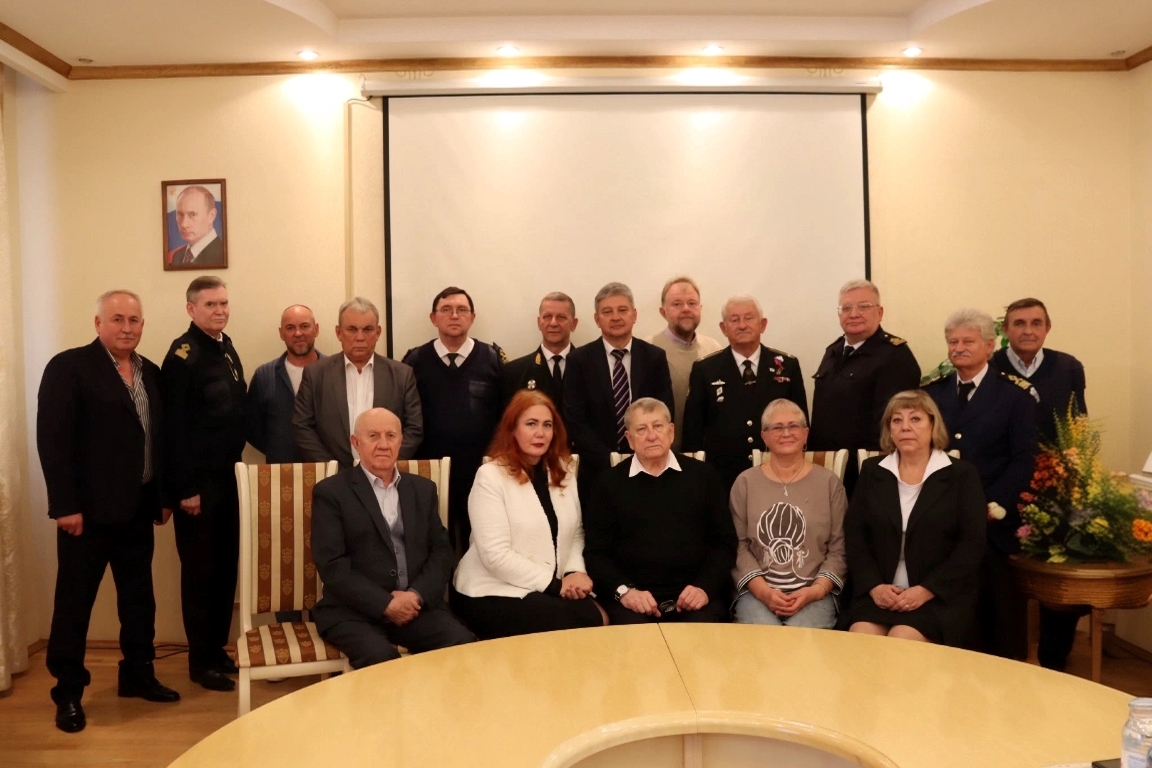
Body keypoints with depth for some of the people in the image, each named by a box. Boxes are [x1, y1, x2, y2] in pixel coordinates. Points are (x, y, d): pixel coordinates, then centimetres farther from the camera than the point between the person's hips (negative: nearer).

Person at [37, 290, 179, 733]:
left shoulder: (150, 373, 11)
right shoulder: (68, 367, -8)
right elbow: (52, 440, -14)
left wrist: (164, 494, 11)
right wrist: (65, 505, -17)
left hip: (137, 508, 6)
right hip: (88, 509, -6)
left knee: (139, 597, 15)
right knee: (74, 601, 6)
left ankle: (138, 675, 29)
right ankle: (68, 693, 19)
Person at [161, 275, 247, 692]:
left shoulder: (226, 349, 11)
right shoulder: (183, 355, -14)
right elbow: (174, 428, -17)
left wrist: (235, 465, 10)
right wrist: (185, 488, -18)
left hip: (226, 475, 8)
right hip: (197, 481, -7)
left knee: (226, 565, 14)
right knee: (200, 570, 3)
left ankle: (218, 649, 27)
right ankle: (201, 661, 16)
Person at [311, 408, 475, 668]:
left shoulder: (423, 489, 15)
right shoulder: (330, 491, 1)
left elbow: (441, 551, 10)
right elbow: (332, 565, -8)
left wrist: (417, 595, -9)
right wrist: (386, 604, -14)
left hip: (416, 604, 4)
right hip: (353, 610, -3)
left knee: (463, 645, -22)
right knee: (379, 656, -33)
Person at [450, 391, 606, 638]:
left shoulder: (564, 471, 10)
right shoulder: (491, 476, -10)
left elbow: (575, 533, 12)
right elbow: (495, 555, -17)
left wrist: (575, 571, -9)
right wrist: (555, 584, -16)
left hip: (552, 589, 6)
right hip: (495, 593, -6)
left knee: (597, 620, -23)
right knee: (573, 627, -27)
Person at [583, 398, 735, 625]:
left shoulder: (703, 476, 9)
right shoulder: (610, 482, 7)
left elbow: (724, 542, 8)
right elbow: (596, 551, 4)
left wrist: (705, 587, -7)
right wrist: (623, 590, -12)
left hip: (694, 595, 1)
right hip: (632, 597, -1)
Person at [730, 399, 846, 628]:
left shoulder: (829, 482, 8)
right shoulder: (745, 482, 7)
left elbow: (839, 548, 5)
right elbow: (739, 546, 3)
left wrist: (816, 590, -10)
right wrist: (763, 591, -11)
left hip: (814, 594, 0)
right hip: (756, 592, 0)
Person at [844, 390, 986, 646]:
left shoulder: (962, 474, 2)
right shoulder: (872, 470, 10)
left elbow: (972, 545, -5)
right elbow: (854, 533, 5)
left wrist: (926, 590, -14)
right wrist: (873, 586, -9)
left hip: (940, 597, -2)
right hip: (877, 593, 2)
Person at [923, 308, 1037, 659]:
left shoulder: (1016, 393, 1)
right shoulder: (931, 391, 10)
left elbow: (1023, 459, -5)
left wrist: (990, 506, -14)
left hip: (991, 522, -2)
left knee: (995, 609, 2)